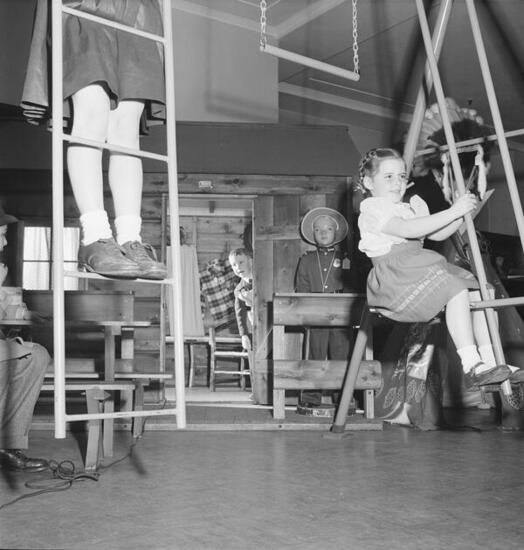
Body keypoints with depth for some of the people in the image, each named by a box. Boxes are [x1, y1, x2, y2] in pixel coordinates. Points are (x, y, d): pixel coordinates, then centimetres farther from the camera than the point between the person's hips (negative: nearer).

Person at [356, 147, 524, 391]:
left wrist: (463, 213, 6)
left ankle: (488, 362, -7)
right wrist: (452, 212, -18)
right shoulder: (371, 209, -3)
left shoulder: (410, 208, 27)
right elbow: (409, 229, -18)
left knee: (479, 290, -5)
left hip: (419, 268, 9)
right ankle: (470, 367, -31)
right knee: (457, 289, -28)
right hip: (394, 276, -9)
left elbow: (437, 234, 22)